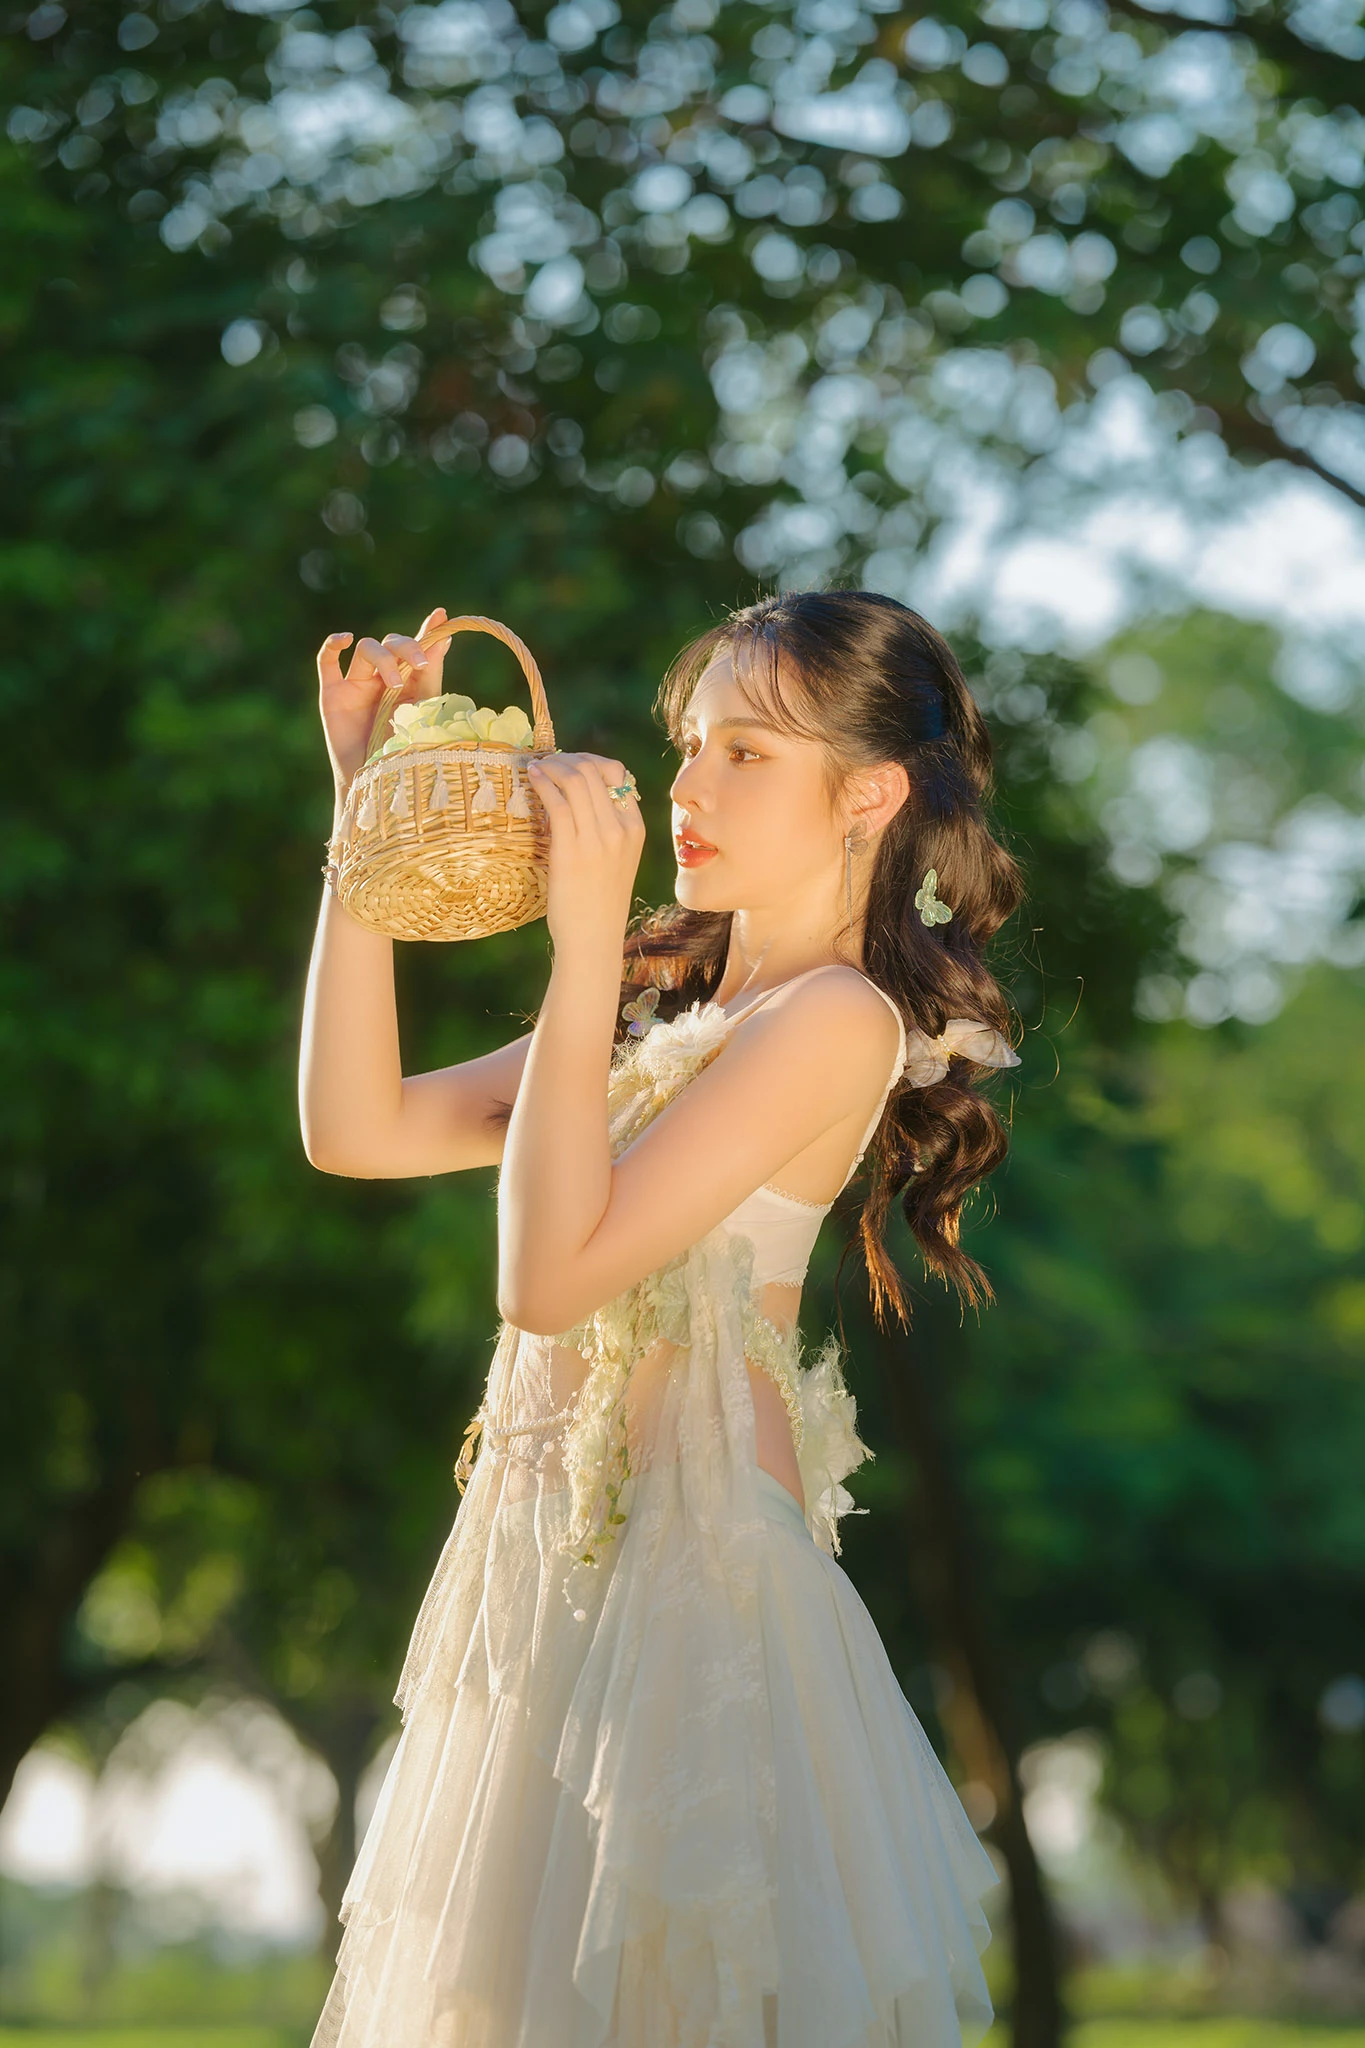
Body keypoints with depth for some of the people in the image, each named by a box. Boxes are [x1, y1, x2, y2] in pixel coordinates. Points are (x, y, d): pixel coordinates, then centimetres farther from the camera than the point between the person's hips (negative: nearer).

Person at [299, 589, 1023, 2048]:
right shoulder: (665, 1007, 11)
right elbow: (358, 1131, 7)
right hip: (552, 1557, 9)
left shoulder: (836, 1019, -13)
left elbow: (552, 1273, -21)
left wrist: (586, 941, -21)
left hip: (698, 1562, -9)